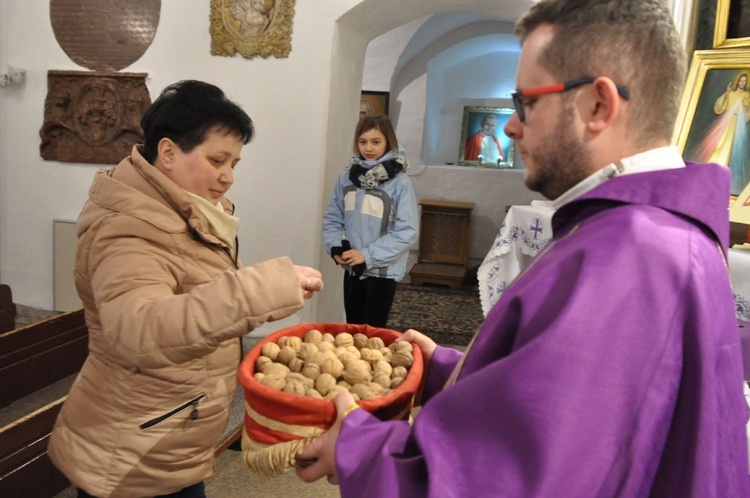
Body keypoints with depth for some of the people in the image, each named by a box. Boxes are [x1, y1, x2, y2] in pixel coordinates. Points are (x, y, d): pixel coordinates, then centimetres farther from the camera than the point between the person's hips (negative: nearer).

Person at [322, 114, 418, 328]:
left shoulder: (400, 183, -15)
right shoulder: (346, 177, 0)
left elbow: (407, 231, -17)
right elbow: (332, 218, 8)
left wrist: (367, 255, -18)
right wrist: (336, 248, -9)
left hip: (382, 271, -4)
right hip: (352, 268, 4)